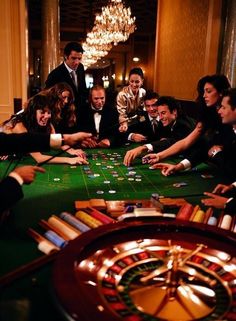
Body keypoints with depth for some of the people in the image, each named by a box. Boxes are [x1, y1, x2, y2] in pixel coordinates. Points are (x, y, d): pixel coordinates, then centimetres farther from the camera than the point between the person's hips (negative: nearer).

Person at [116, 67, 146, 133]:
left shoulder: (143, 92, -6)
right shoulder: (122, 94, -22)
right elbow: (122, 113, -22)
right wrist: (124, 125, -40)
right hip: (127, 122, -4)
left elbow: (142, 109, 9)